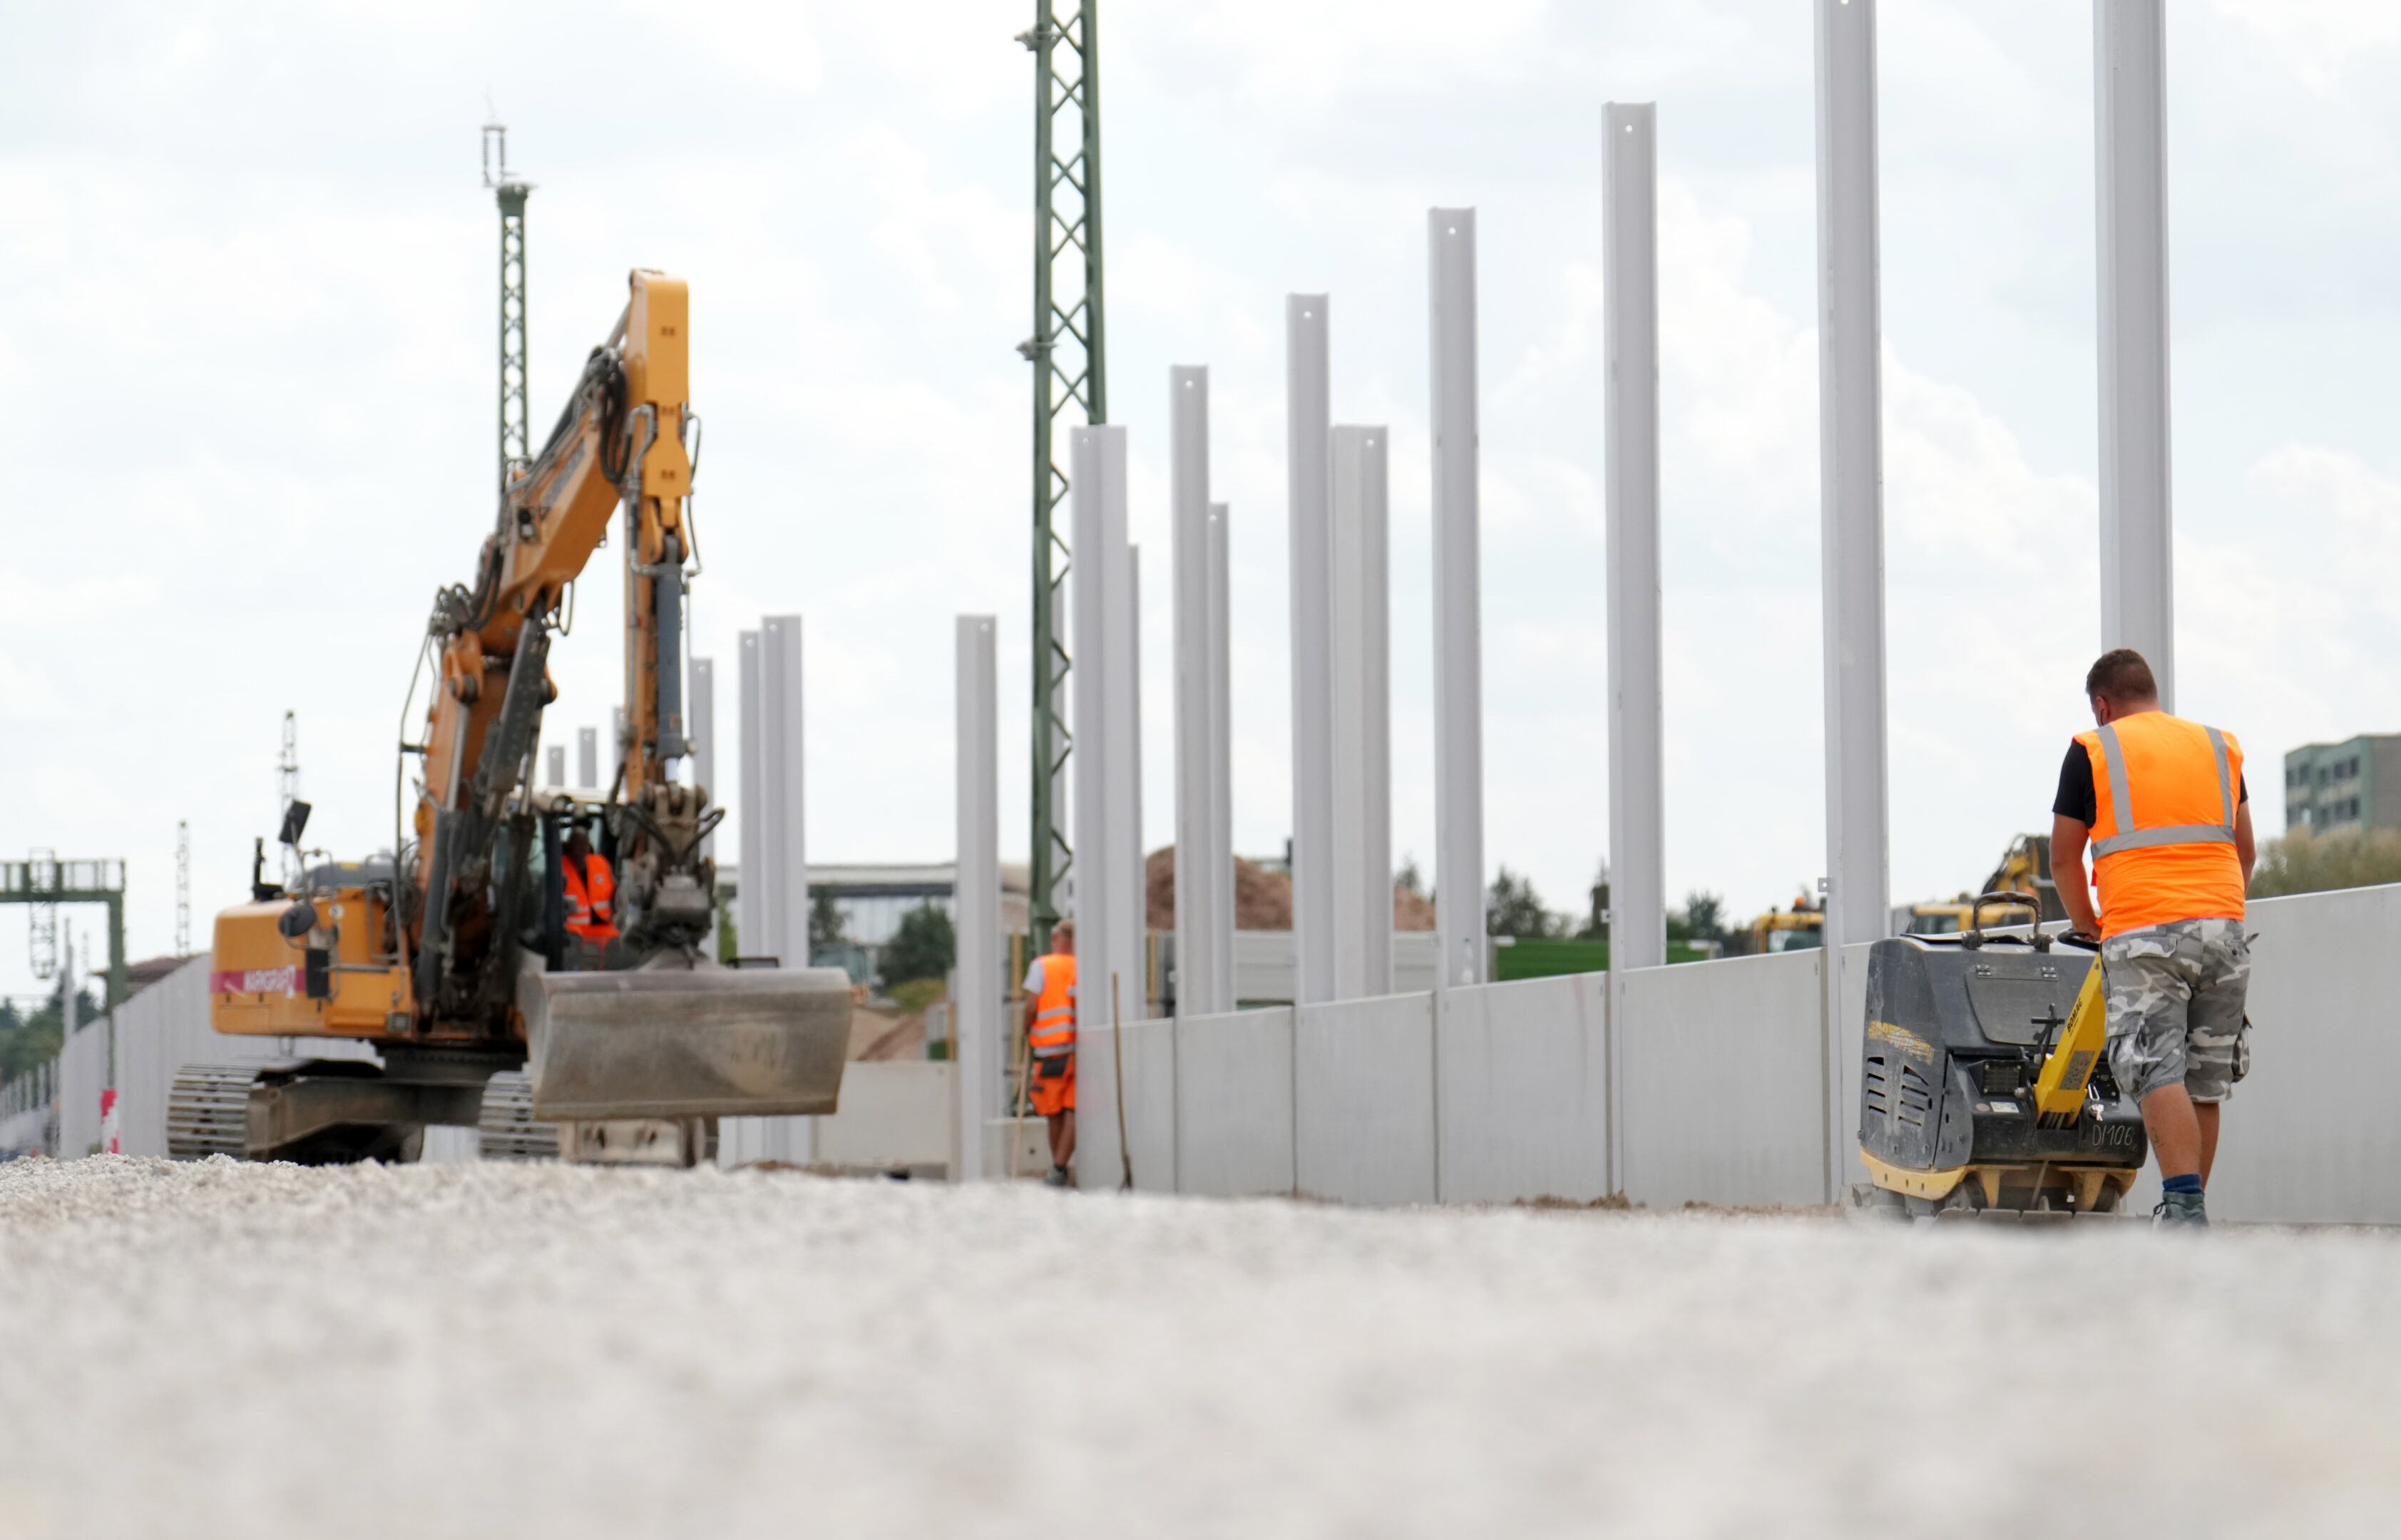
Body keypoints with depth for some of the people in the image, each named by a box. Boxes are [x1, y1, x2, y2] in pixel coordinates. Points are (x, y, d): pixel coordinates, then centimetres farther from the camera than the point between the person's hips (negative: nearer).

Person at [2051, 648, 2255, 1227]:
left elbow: (2064, 858, 8)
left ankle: (2185, 1204, -26)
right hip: (2223, 928, 4)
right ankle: (2187, 1214, 11)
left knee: (2159, 1075, -11)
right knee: (2205, 1084, 9)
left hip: (2143, 933, -4)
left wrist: (2083, 920, 25)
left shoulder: (2092, 751, 6)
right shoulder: (2218, 746, 18)